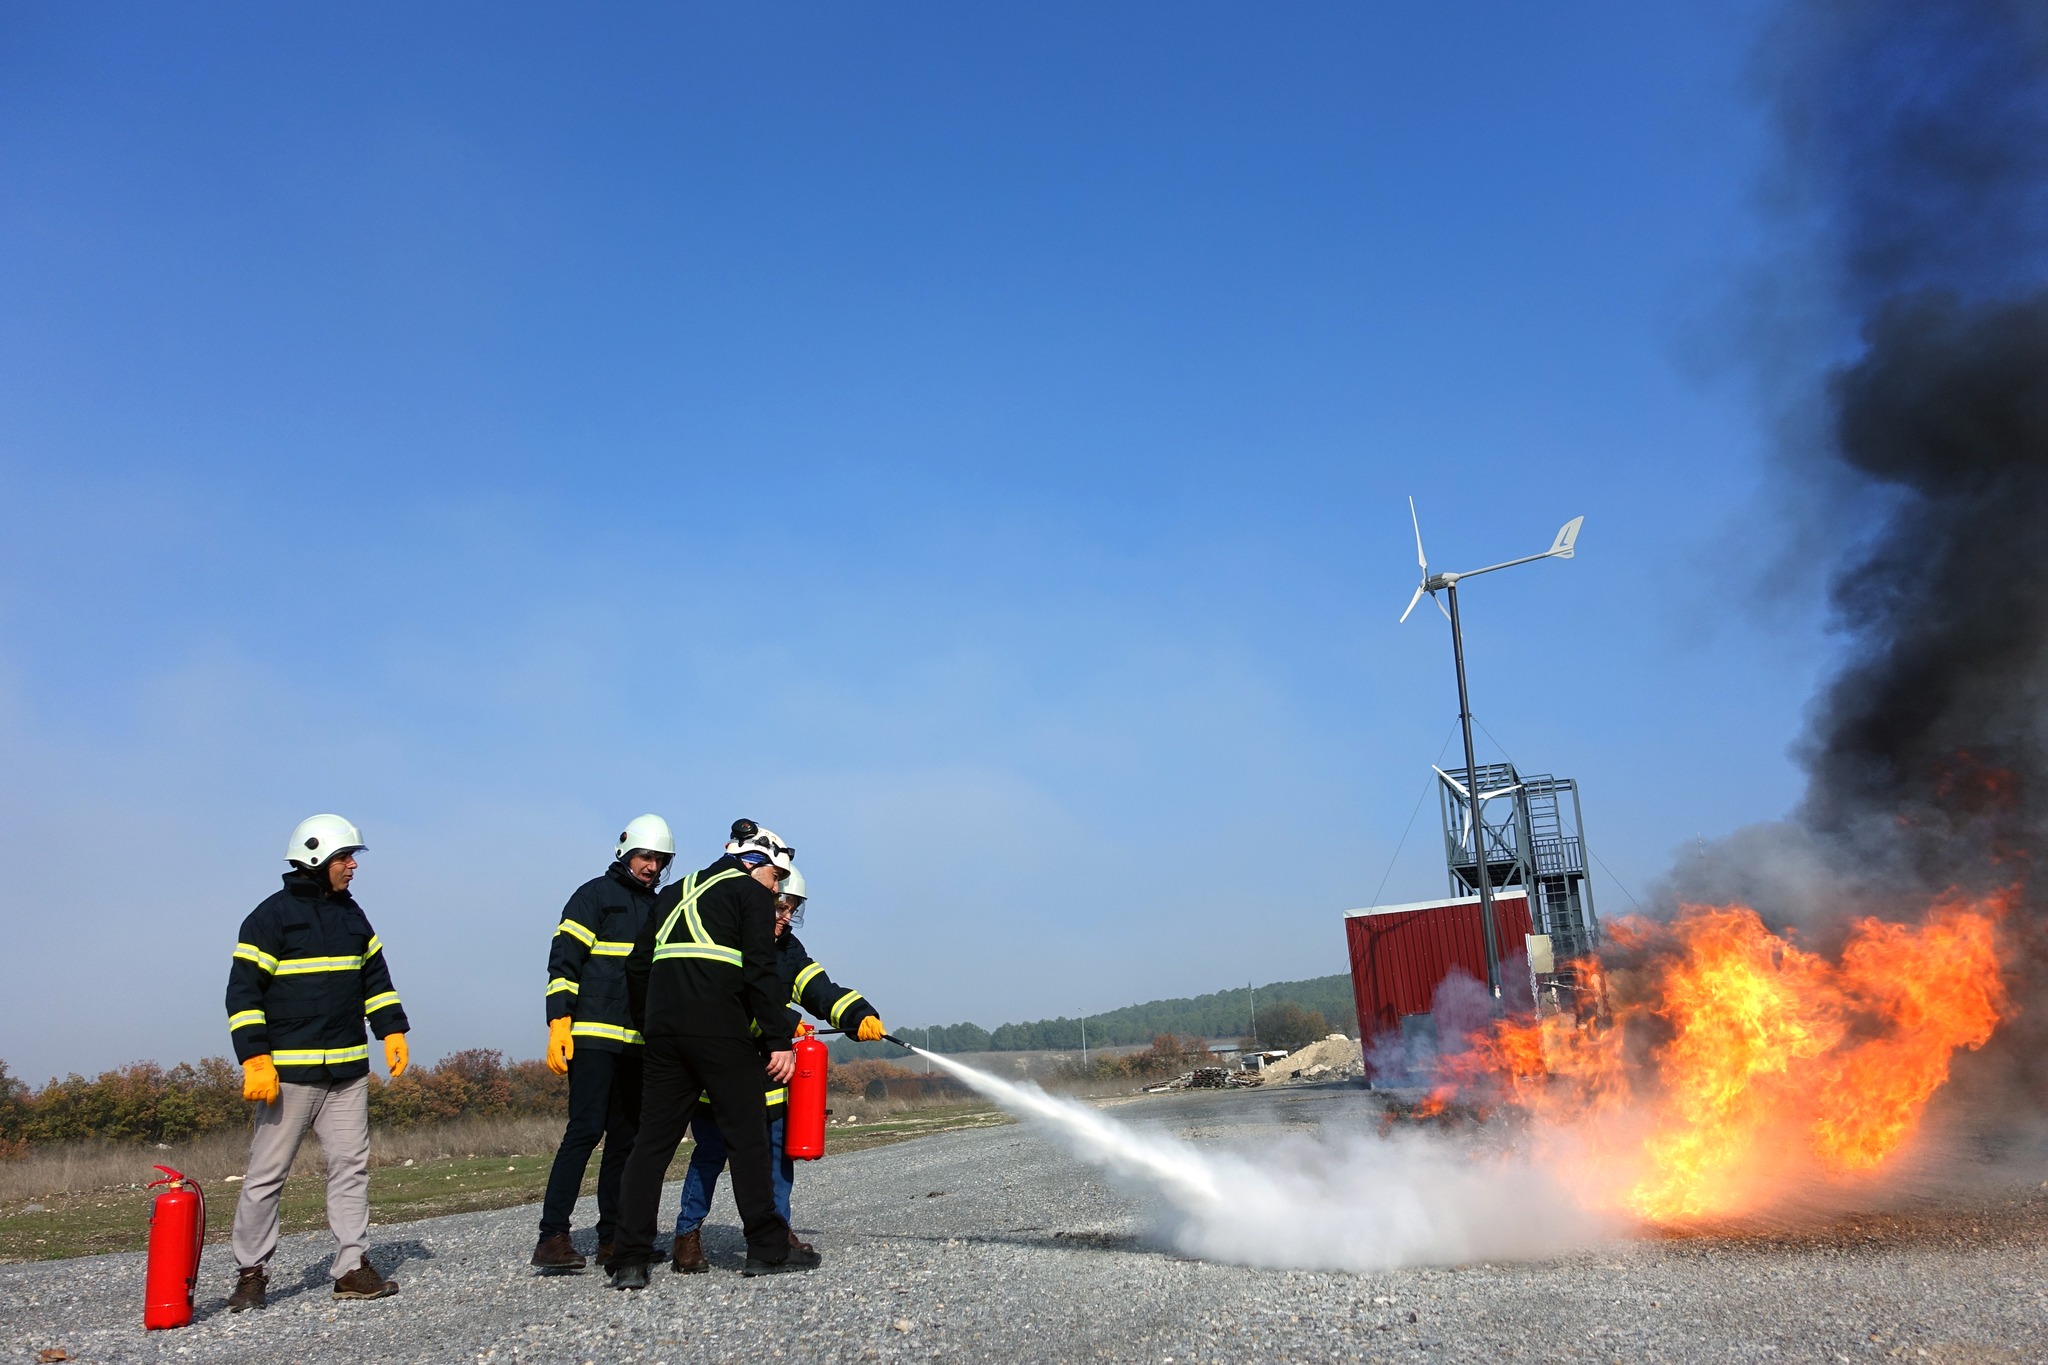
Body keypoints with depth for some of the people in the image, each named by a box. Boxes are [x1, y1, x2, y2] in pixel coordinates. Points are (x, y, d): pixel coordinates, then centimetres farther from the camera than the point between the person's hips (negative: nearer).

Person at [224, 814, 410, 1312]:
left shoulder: (351, 915, 13)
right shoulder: (271, 917, -6)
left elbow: (375, 976, 20)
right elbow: (243, 992, -9)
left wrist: (392, 1030, 10)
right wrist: (255, 1060, -16)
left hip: (348, 1071, 6)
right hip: (289, 1072, -6)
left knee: (351, 1166, 5)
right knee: (267, 1174, 2)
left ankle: (352, 1268, 10)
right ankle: (250, 1273, 16)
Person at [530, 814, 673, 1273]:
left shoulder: (656, 908, 19)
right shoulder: (594, 895, 0)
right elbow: (563, 961, -6)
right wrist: (558, 1022, -15)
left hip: (639, 1042, 7)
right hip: (593, 1037, -7)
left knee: (627, 1137, 7)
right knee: (585, 1130, -13)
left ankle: (613, 1238, 13)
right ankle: (552, 1237, -10)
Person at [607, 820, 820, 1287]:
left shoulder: (674, 893, 24)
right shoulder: (752, 894, 4)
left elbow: (637, 966, 20)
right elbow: (759, 973, -7)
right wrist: (779, 1041, -6)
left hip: (662, 1028, 6)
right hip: (719, 1029, -6)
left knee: (653, 1140, 7)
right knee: (747, 1134, 3)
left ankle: (629, 1260, 4)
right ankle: (767, 1248, 7)